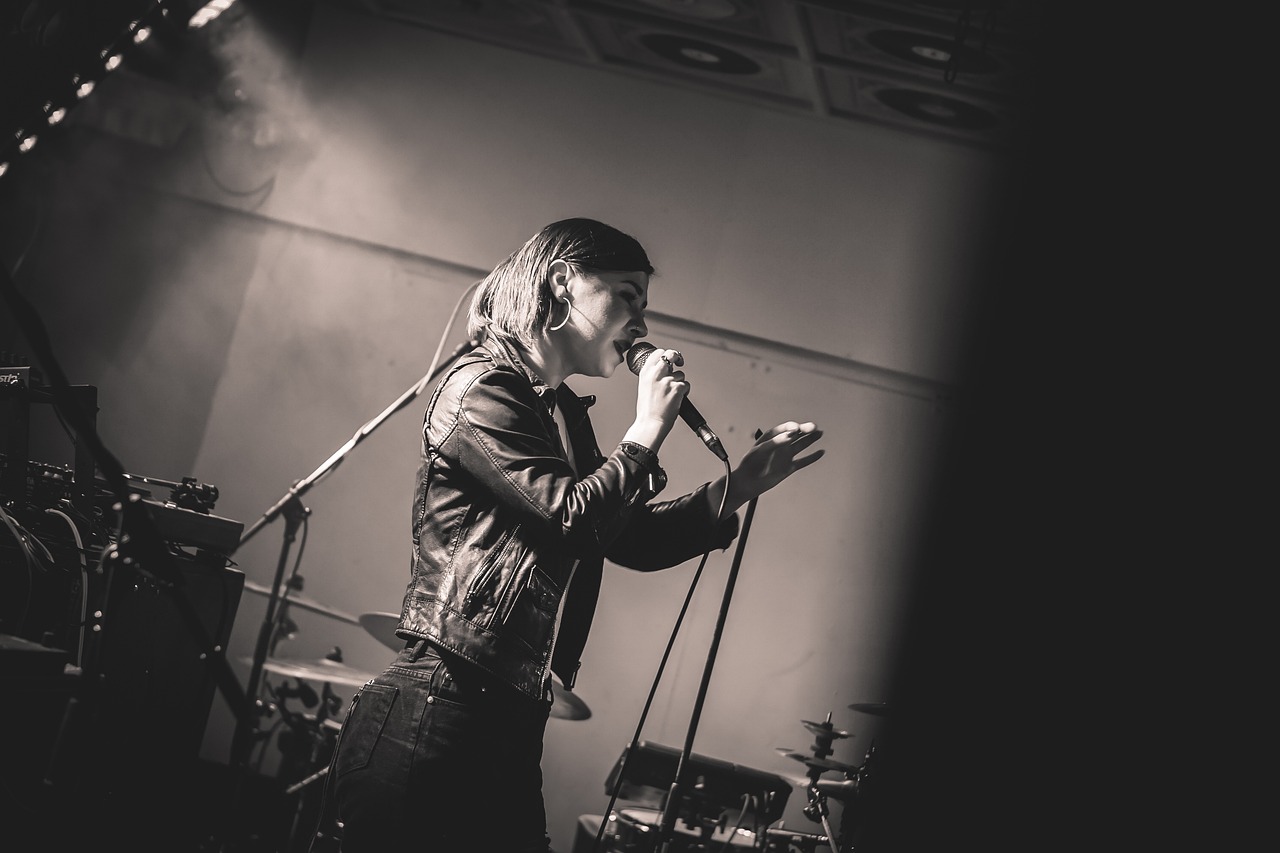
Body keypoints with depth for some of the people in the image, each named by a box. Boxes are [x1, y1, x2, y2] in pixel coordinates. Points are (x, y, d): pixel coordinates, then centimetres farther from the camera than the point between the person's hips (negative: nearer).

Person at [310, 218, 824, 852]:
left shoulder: (567, 416, 19)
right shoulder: (480, 387, -7)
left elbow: (633, 540, 21)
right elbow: (574, 517, -17)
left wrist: (741, 484, 11)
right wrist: (647, 431, -4)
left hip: (513, 728, 9)